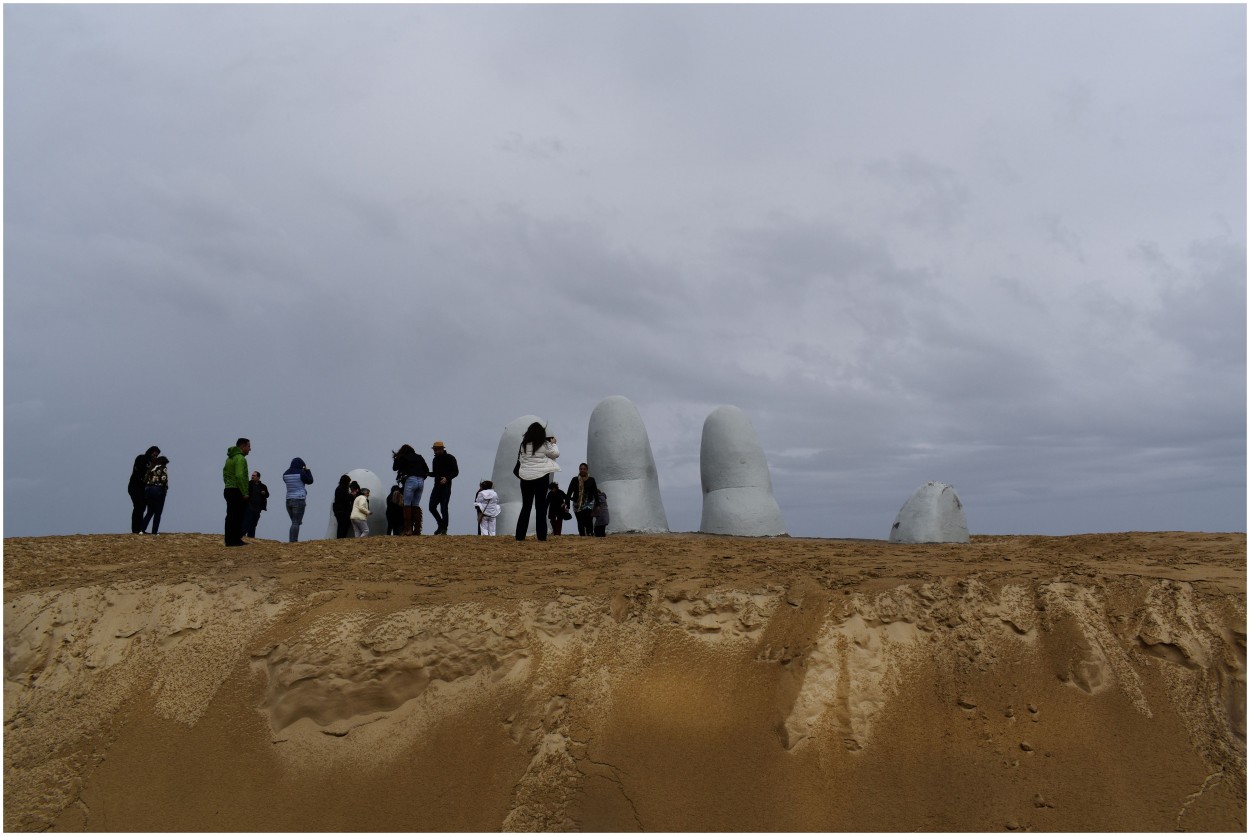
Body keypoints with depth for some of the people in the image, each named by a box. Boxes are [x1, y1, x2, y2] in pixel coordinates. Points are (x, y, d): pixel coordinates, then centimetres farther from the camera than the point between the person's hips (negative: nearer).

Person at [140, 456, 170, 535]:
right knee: (157, 513, 1)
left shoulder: (151, 468, 14)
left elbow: (145, 479, 10)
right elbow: (164, 479, -17)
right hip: (158, 490, -6)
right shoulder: (162, 468, -5)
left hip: (148, 489, 6)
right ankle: (154, 531, -2)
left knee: (150, 512, 15)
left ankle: (142, 529, 5)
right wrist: (165, 487, 0)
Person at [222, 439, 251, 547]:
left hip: (228, 490, 10)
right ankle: (235, 540, -7)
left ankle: (229, 540, 13)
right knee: (238, 517, -7)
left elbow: (224, 474, 22)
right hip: (237, 491, -10)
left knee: (230, 516, 11)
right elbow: (239, 476, -22)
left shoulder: (229, 458, 19)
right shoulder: (240, 458, -13)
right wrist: (245, 493, -20)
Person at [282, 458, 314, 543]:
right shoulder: (300, 473, -9)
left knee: (294, 522, 16)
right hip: (299, 500, -6)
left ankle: (293, 540, 11)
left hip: (288, 500, 6)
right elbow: (310, 481, 2)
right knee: (296, 522, -7)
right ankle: (293, 540, -14)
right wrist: (307, 470, 14)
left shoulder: (286, 474, 7)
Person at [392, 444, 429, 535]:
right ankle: (417, 530, 5)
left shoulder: (403, 457, 7)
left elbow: (394, 468, 8)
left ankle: (408, 529, -13)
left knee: (407, 505, -3)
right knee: (416, 505, 10)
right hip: (421, 481, 5)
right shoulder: (419, 457, 19)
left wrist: (395, 458, 23)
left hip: (410, 480, -5)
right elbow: (427, 470, 16)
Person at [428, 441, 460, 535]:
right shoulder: (435, 459, 14)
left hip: (446, 486, -6)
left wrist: (447, 478, -22)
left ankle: (444, 529, 1)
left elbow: (456, 472, -7)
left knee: (443, 509, -8)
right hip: (437, 486, 6)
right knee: (432, 507, 1)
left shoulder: (450, 458, -4)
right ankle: (441, 525, 18)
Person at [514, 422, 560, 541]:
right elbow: (556, 454, 7)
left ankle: (520, 535, 8)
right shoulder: (544, 444, -6)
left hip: (525, 477, 3)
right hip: (541, 477, -3)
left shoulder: (523, 444, 2)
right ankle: (541, 535, 0)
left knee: (526, 506, 10)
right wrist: (553, 443, 24)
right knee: (541, 507, 3)